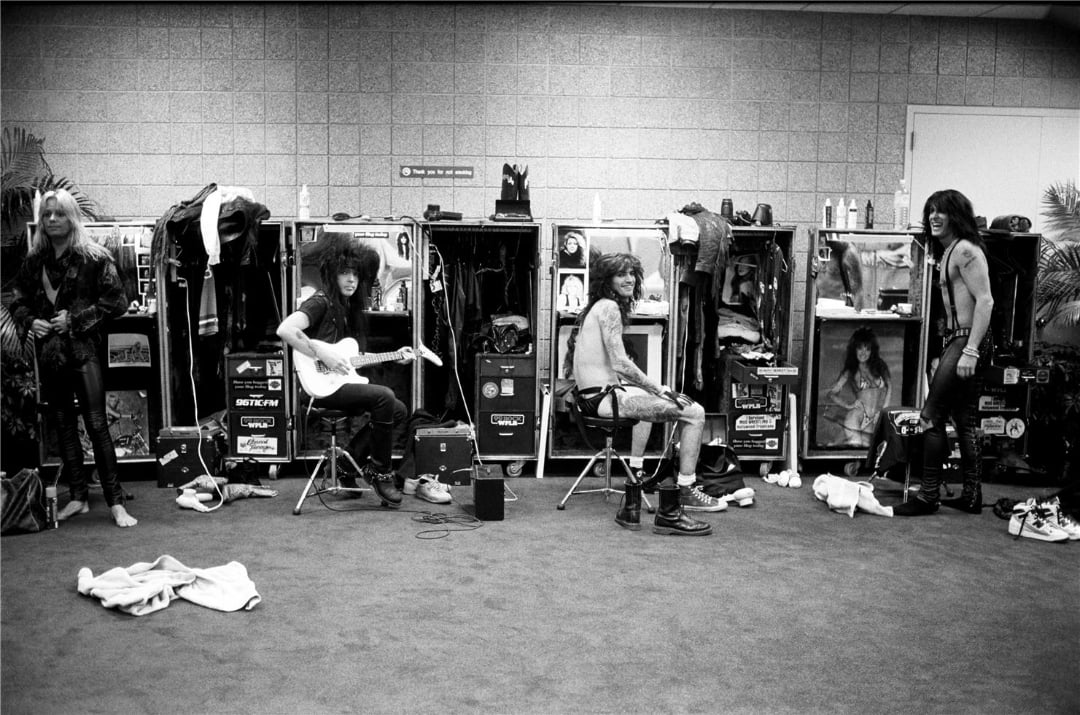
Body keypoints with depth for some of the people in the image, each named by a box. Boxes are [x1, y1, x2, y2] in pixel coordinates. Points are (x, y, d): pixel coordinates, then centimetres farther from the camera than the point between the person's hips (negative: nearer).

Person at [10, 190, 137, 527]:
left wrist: (75, 319, -13)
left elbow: (116, 301, -7)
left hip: (84, 350, -5)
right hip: (49, 352, 5)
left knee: (97, 424, -9)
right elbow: (18, 301, 17)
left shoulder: (93, 258, -5)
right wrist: (30, 321, -4)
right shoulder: (33, 261, 8)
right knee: (63, 424, 10)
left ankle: (116, 502, -5)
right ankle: (78, 497, 19)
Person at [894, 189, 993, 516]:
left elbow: (985, 301, -19)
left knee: (931, 418, -7)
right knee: (965, 421, 14)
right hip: (956, 341, 10)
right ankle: (972, 497, 21)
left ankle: (928, 497, -1)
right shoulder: (948, 252, 17)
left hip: (967, 341, -10)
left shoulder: (965, 250, -12)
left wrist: (970, 351, -25)